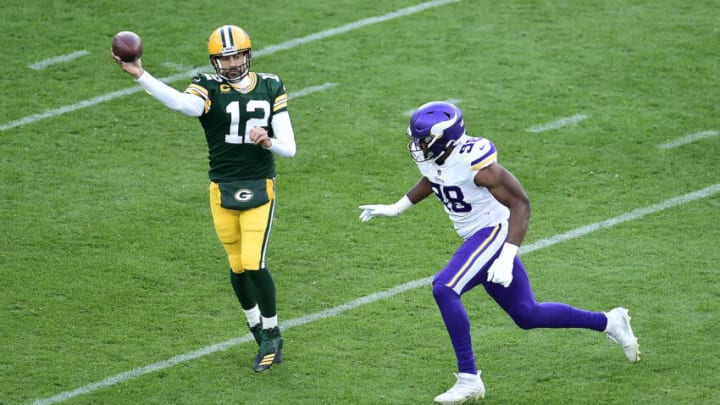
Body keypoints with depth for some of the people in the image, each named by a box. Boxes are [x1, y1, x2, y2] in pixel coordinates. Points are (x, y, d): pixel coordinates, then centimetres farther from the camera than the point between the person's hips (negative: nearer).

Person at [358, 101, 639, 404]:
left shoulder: (474, 163, -28)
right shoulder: (430, 155, -4)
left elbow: (521, 204, -24)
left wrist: (507, 256, -31)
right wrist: (395, 208, 17)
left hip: (494, 234, -9)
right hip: (477, 239, 9)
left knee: (444, 289, -24)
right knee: (527, 315, 16)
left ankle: (469, 379, -16)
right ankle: (609, 322, 34)